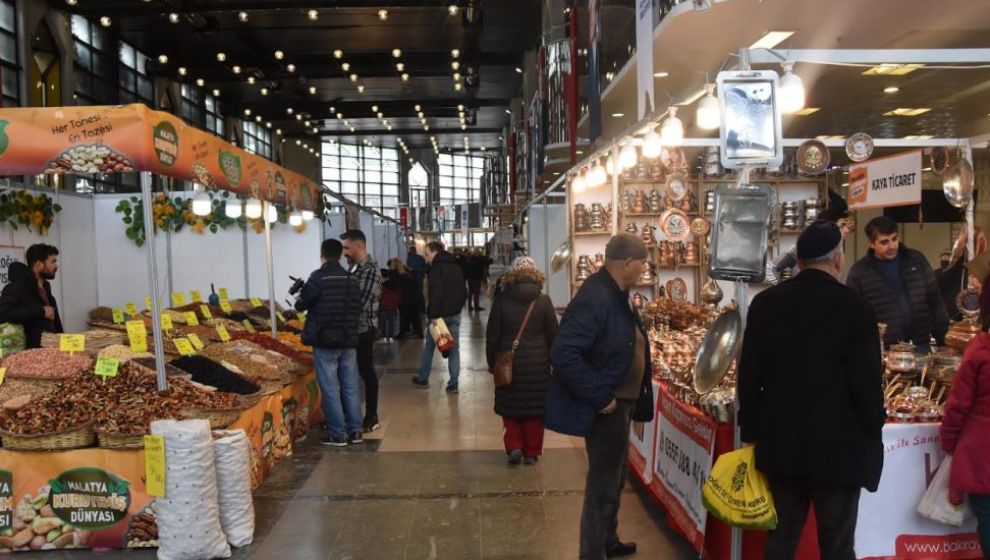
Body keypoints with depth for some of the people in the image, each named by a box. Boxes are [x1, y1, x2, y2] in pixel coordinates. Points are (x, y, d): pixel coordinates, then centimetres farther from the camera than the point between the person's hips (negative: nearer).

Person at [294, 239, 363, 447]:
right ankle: (355, 431, 16)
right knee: (351, 387, 11)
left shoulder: (318, 277, -11)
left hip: (325, 341, -5)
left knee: (330, 389, 2)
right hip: (349, 340, 5)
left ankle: (338, 434, 6)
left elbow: (301, 305, -6)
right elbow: (359, 309, 8)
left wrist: (301, 299, 16)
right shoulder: (351, 279, 4)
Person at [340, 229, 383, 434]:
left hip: (363, 329, -9)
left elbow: (362, 303, -22)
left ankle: (371, 418, 10)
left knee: (366, 372, 0)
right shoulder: (354, 267, 12)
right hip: (352, 328, 9)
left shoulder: (370, 270, -16)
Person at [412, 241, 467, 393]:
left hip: (440, 314, -6)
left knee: (429, 347, 10)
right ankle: (453, 384, 4)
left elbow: (436, 294, -23)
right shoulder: (456, 267, 11)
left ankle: (423, 379, 21)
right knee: (454, 348, 6)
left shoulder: (437, 268, -14)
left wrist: (434, 315, -21)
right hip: (455, 314, 6)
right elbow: (463, 291, 16)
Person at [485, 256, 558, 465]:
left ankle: (514, 446, 7)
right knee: (534, 407, 11)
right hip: (538, 363, 0)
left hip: (509, 362, 0)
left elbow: (492, 335, -3)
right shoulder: (543, 300, -6)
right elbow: (552, 335, -2)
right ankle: (532, 452, 17)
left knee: (510, 406, 15)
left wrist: (491, 361, 9)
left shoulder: (502, 300, -7)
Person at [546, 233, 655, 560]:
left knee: (613, 479, 25)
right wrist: (600, 398, -26)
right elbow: (563, 354, -33)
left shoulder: (615, 294, 6)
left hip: (620, 402, 11)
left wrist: (623, 398, 13)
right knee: (603, 485, 3)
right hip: (605, 407, -10)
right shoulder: (595, 299, -26)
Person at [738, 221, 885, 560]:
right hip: (839, 448, -4)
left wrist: (751, 433, 11)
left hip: (780, 445, 4)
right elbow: (868, 381, -12)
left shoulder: (764, 303, -1)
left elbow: (748, 376, 3)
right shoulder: (853, 306, -13)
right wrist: (872, 436, 3)